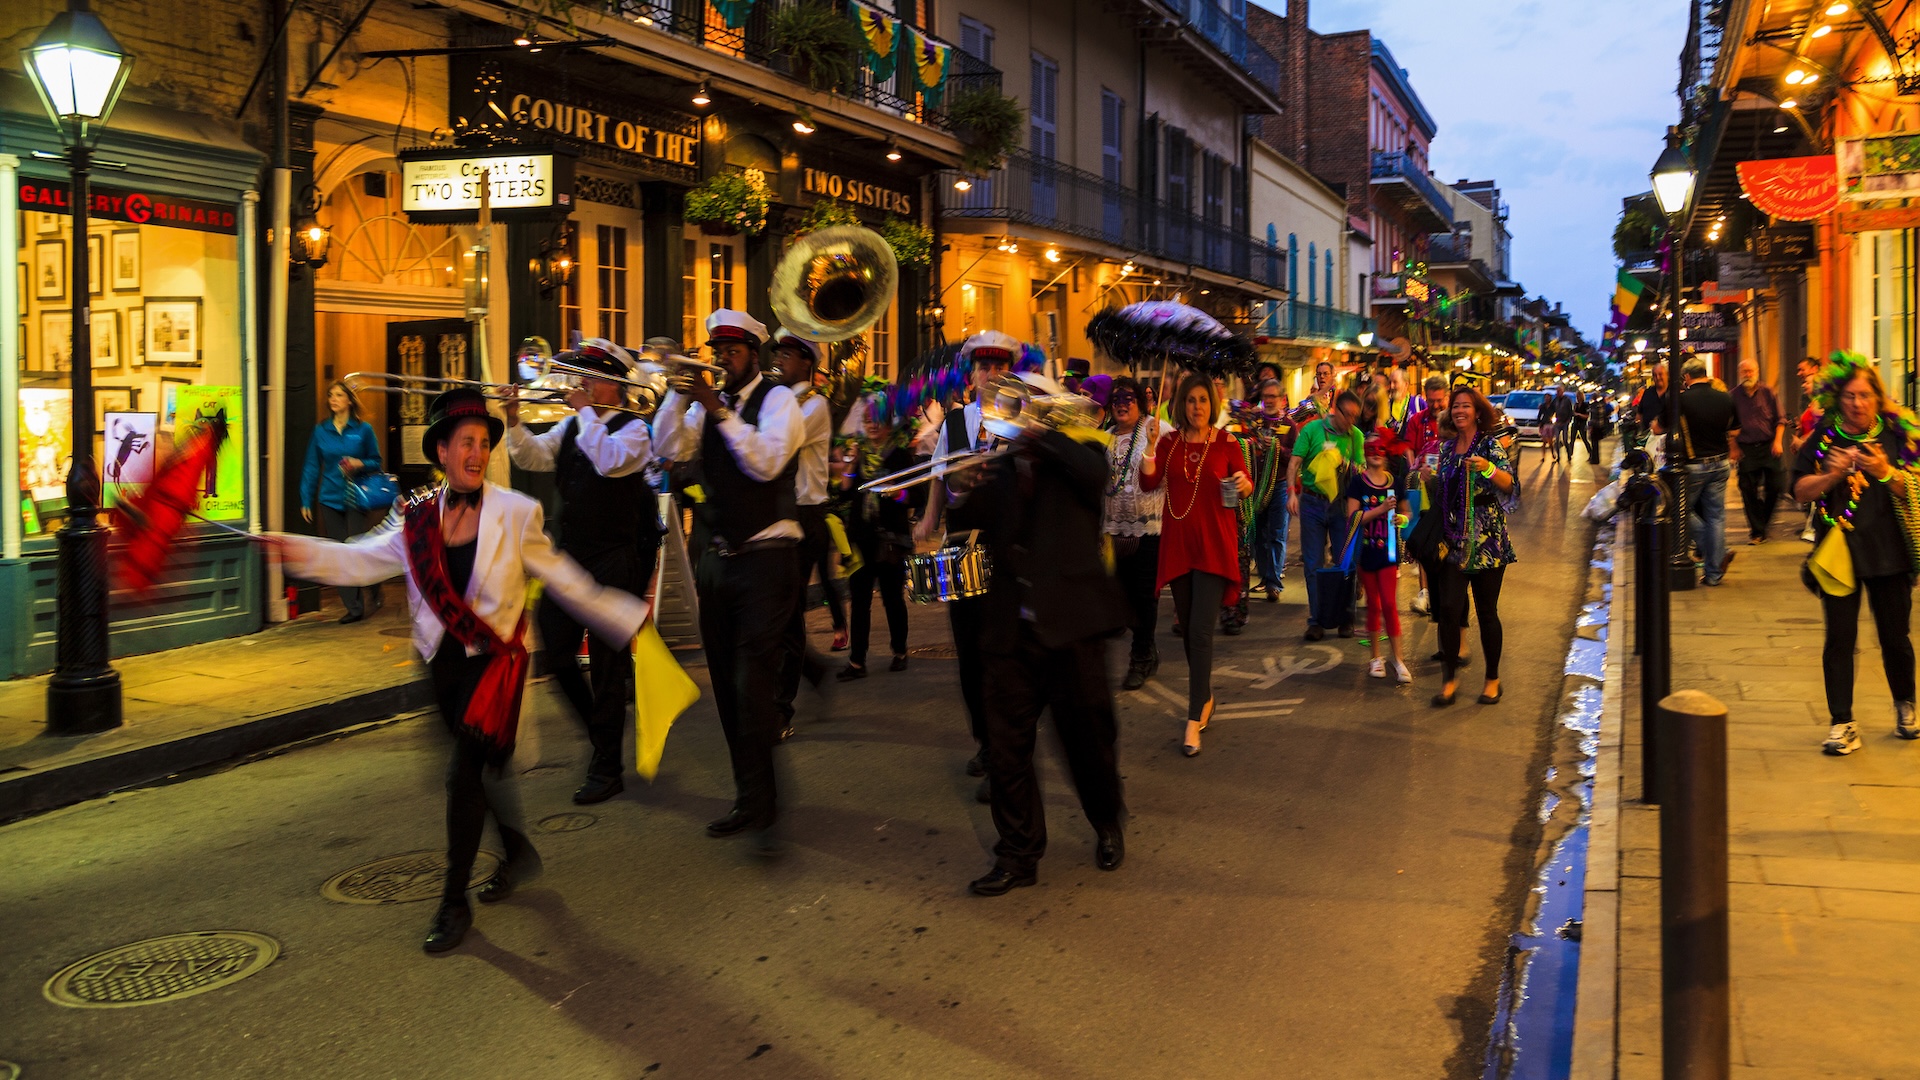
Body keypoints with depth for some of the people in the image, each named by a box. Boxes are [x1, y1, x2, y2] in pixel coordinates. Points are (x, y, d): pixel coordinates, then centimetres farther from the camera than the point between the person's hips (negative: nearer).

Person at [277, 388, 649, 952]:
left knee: (466, 773, -12)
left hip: (496, 657, -4)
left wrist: (629, 618, -1)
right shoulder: (419, 517, 1)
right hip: (445, 660, 4)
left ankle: (455, 902, -1)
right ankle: (518, 853, 42)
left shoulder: (514, 514, -7)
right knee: (484, 765, 17)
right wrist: (299, 551, -12)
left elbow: (564, 580, -1)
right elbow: (362, 560, 2)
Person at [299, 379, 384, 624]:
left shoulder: (363, 430, 0)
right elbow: (311, 467, 9)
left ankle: (374, 588, 23)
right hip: (329, 500, 3)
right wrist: (306, 500, 6)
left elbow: (376, 462, 7)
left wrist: (361, 464, -15)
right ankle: (354, 607, 10)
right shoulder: (320, 431, 7)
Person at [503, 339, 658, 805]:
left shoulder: (633, 429, -7)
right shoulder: (570, 426, 13)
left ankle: (606, 770, 9)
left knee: (607, 666, 0)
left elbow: (609, 461, -25)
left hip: (613, 563, -6)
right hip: (568, 557, 7)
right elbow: (534, 457, 4)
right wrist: (514, 421, -11)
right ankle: (598, 728, 32)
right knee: (554, 652, 9)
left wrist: (586, 411, -17)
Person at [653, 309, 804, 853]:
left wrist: (720, 412, -21)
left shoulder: (777, 398, -4)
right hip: (715, 558, 7)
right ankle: (750, 800, 21)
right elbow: (669, 449, -1)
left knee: (753, 686, -12)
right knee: (728, 686, 11)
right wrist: (679, 394, -11)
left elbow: (767, 461, -19)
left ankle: (760, 809, -5)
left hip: (765, 558, -7)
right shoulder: (707, 403, 12)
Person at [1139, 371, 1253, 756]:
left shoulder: (1226, 443, -2)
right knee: (1188, 627, 13)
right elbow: (1149, 483, -4)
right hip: (1178, 544, 4)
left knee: (1201, 630, -11)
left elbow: (1246, 485, 0)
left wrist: (1244, 485, -23)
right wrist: (1147, 450, -21)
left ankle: (1194, 719, -9)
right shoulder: (1169, 442, 4)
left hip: (1214, 545, -3)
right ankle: (1205, 698, 33)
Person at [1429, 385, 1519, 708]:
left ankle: (1493, 679, 18)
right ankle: (1450, 678, 5)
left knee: (1487, 611, 3)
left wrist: (1489, 469, -39)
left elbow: (1509, 484, -23)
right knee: (1448, 609, -6)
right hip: (1454, 542, 4)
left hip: (1487, 542, -4)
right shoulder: (1447, 446, 10)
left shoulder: (1490, 445, -5)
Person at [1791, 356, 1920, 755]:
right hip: (1839, 551, 0)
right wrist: (1833, 475, -17)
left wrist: (1885, 472, -21)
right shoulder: (1823, 437, 1)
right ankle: (1842, 722, 6)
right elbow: (1801, 490, 0)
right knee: (1840, 638, -1)